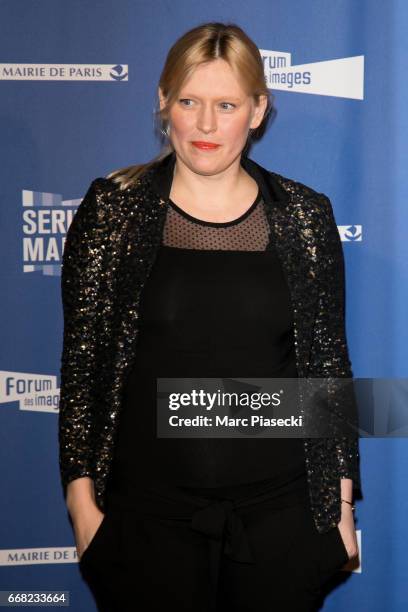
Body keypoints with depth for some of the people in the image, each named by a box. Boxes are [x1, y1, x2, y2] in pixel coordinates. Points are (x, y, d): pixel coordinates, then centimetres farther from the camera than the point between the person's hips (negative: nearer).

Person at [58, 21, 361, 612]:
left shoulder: (306, 215, 1)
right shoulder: (112, 207, -2)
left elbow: (330, 363, 4)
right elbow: (81, 361, 0)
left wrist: (341, 501, 4)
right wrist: (82, 499, -3)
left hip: (280, 510, 1)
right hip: (147, 513, -1)